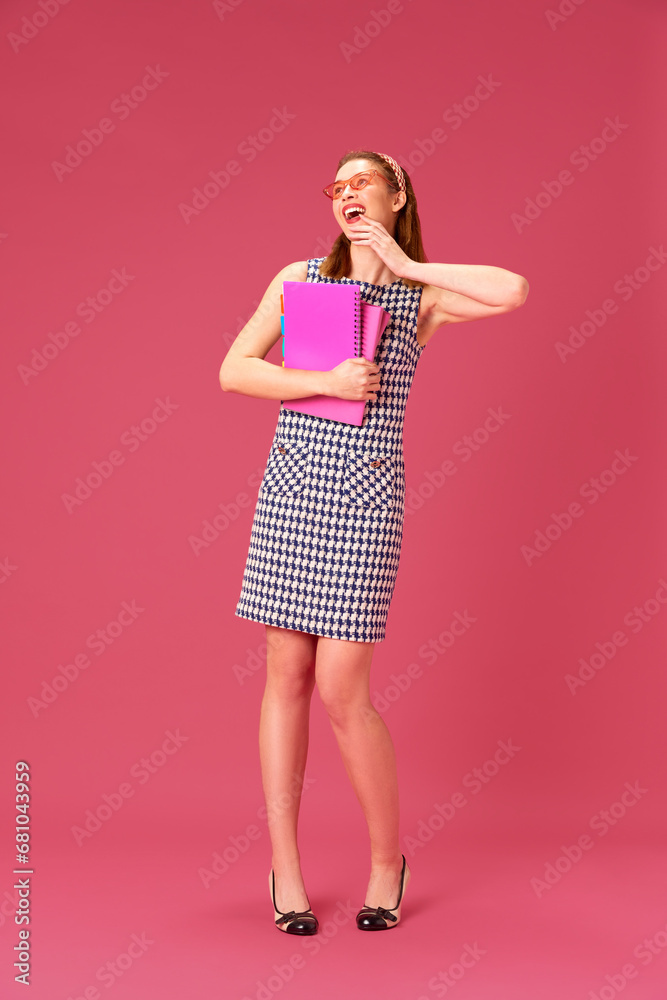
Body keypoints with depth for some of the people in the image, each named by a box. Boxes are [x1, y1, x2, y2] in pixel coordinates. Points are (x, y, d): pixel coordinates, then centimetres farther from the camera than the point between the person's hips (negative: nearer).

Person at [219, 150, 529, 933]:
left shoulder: (423, 296, 4)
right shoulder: (299, 278, 9)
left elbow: (513, 291, -16)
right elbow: (232, 371, 2)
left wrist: (410, 265, -7)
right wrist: (327, 384, -12)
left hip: (364, 495, -2)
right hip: (290, 486, 3)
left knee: (341, 691, -6)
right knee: (287, 676, 4)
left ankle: (387, 860, 16)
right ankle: (285, 870, 16)